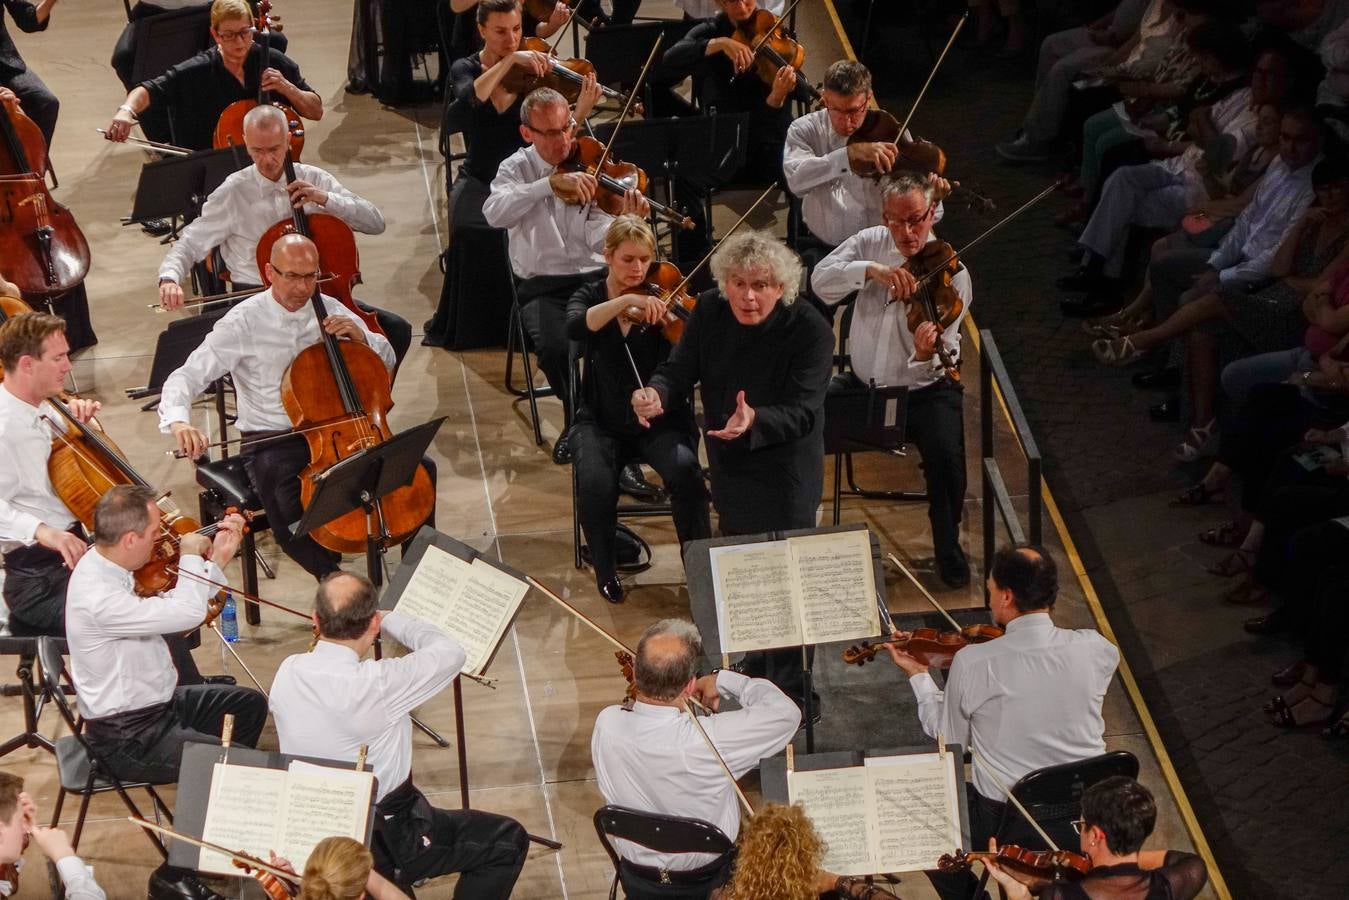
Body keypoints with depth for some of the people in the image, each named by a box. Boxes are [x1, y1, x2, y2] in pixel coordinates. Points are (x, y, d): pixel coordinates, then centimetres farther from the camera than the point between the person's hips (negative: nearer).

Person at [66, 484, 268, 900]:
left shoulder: (104, 562, -1)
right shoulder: (97, 597, -32)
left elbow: (173, 608, 8)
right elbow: (187, 613, -35)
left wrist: (217, 559, -3)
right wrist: (191, 556, -17)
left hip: (155, 704, 10)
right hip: (127, 737, -10)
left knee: (249, 704, 20)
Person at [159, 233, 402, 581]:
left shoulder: (331, 311, 4)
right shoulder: (243, 323, -9)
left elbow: (386, 362, 15)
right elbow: (185, 378, -13)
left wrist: (361, 337, -8)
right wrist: (178, 421, -35)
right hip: (271, 441, -4)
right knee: (288, 509, -35)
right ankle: (331, 576, -9)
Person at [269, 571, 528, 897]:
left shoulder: (286, 672, -11)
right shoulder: (377, 684, -30)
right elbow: (451, 652, -14)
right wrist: (390, 620, -4)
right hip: (380, 848, -7)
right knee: (509, 842, 5)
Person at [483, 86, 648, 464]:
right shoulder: (517, 169, 2)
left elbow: (597, 237, -9)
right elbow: (494, 213, -21)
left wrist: (625, 218, -31)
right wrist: (551, 183, -31)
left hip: (595, 277, 1)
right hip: (542, 285, -1)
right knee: (554, 347, -31)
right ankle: (578, 422, -1)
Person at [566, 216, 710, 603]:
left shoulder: (659, 302, 1)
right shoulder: (589, 297, 3)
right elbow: (575, 328, -23)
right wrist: (626, 301, -36)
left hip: (660, 419, 0)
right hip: (602, 422, 0)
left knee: (684, 470, -31)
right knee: (595, 484, -30)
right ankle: (605, 568, -5)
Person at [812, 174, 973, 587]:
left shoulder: (951, 273, -12)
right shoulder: (870, 243, -1)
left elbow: (945, 355, -18)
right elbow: (821, 280, -16)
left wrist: (927, 355, -42)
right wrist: (871, 270, -31)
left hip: (924, 389, -3)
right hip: (862, 383, 3)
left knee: (946, 454, -30)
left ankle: (948, 547, -5)